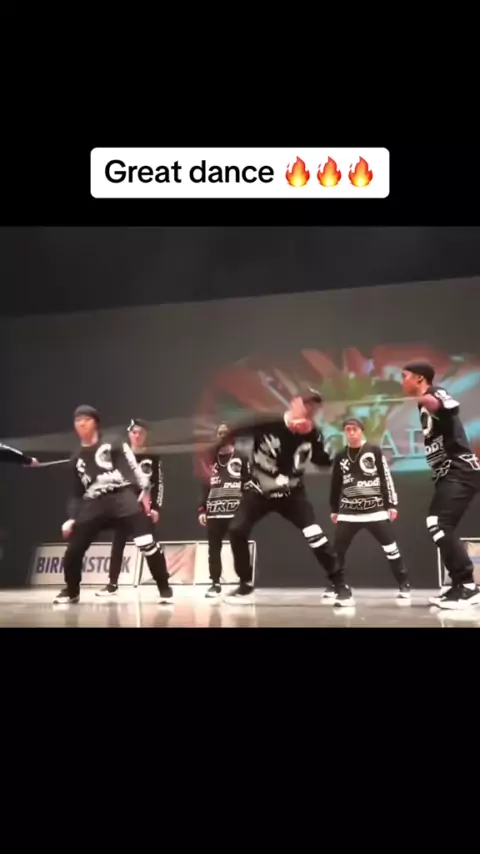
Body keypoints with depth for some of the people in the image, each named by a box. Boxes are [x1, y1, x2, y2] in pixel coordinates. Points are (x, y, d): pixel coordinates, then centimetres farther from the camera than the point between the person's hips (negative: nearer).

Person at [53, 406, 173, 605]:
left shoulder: (113, 445, 9)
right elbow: (76, 494, 22)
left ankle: (164, 589, -6)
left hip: (123, 497, -4)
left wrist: (144, 492, -9)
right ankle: (71, 591, 26)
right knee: (73, 550, 1)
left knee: (147, 543, -17)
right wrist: (71, 519, 11)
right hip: (94, 505, 4)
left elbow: (134, 467, 3)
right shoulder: (76, 460, 21)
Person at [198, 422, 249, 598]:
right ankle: (215, 584, 15)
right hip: (213, 512, 4)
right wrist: (202, 510, 10)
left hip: (236, 512, -4)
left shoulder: (241, 459, 5)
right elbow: (205, 486, 17)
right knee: (214, 549, 5)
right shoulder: (211, 461, 18)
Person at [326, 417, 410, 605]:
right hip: (349, 511, 3)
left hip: (376, 510, -3)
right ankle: (333, 585, 12)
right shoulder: (340, 456, 8)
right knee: (338, 547, 0)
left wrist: (392, 505, -5)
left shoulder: (374, 451, -1)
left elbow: (386, 478, -2)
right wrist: (334, 509, 16)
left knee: (390, 546, -2)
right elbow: (336, 484, 15)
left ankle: (404, 585, 7)